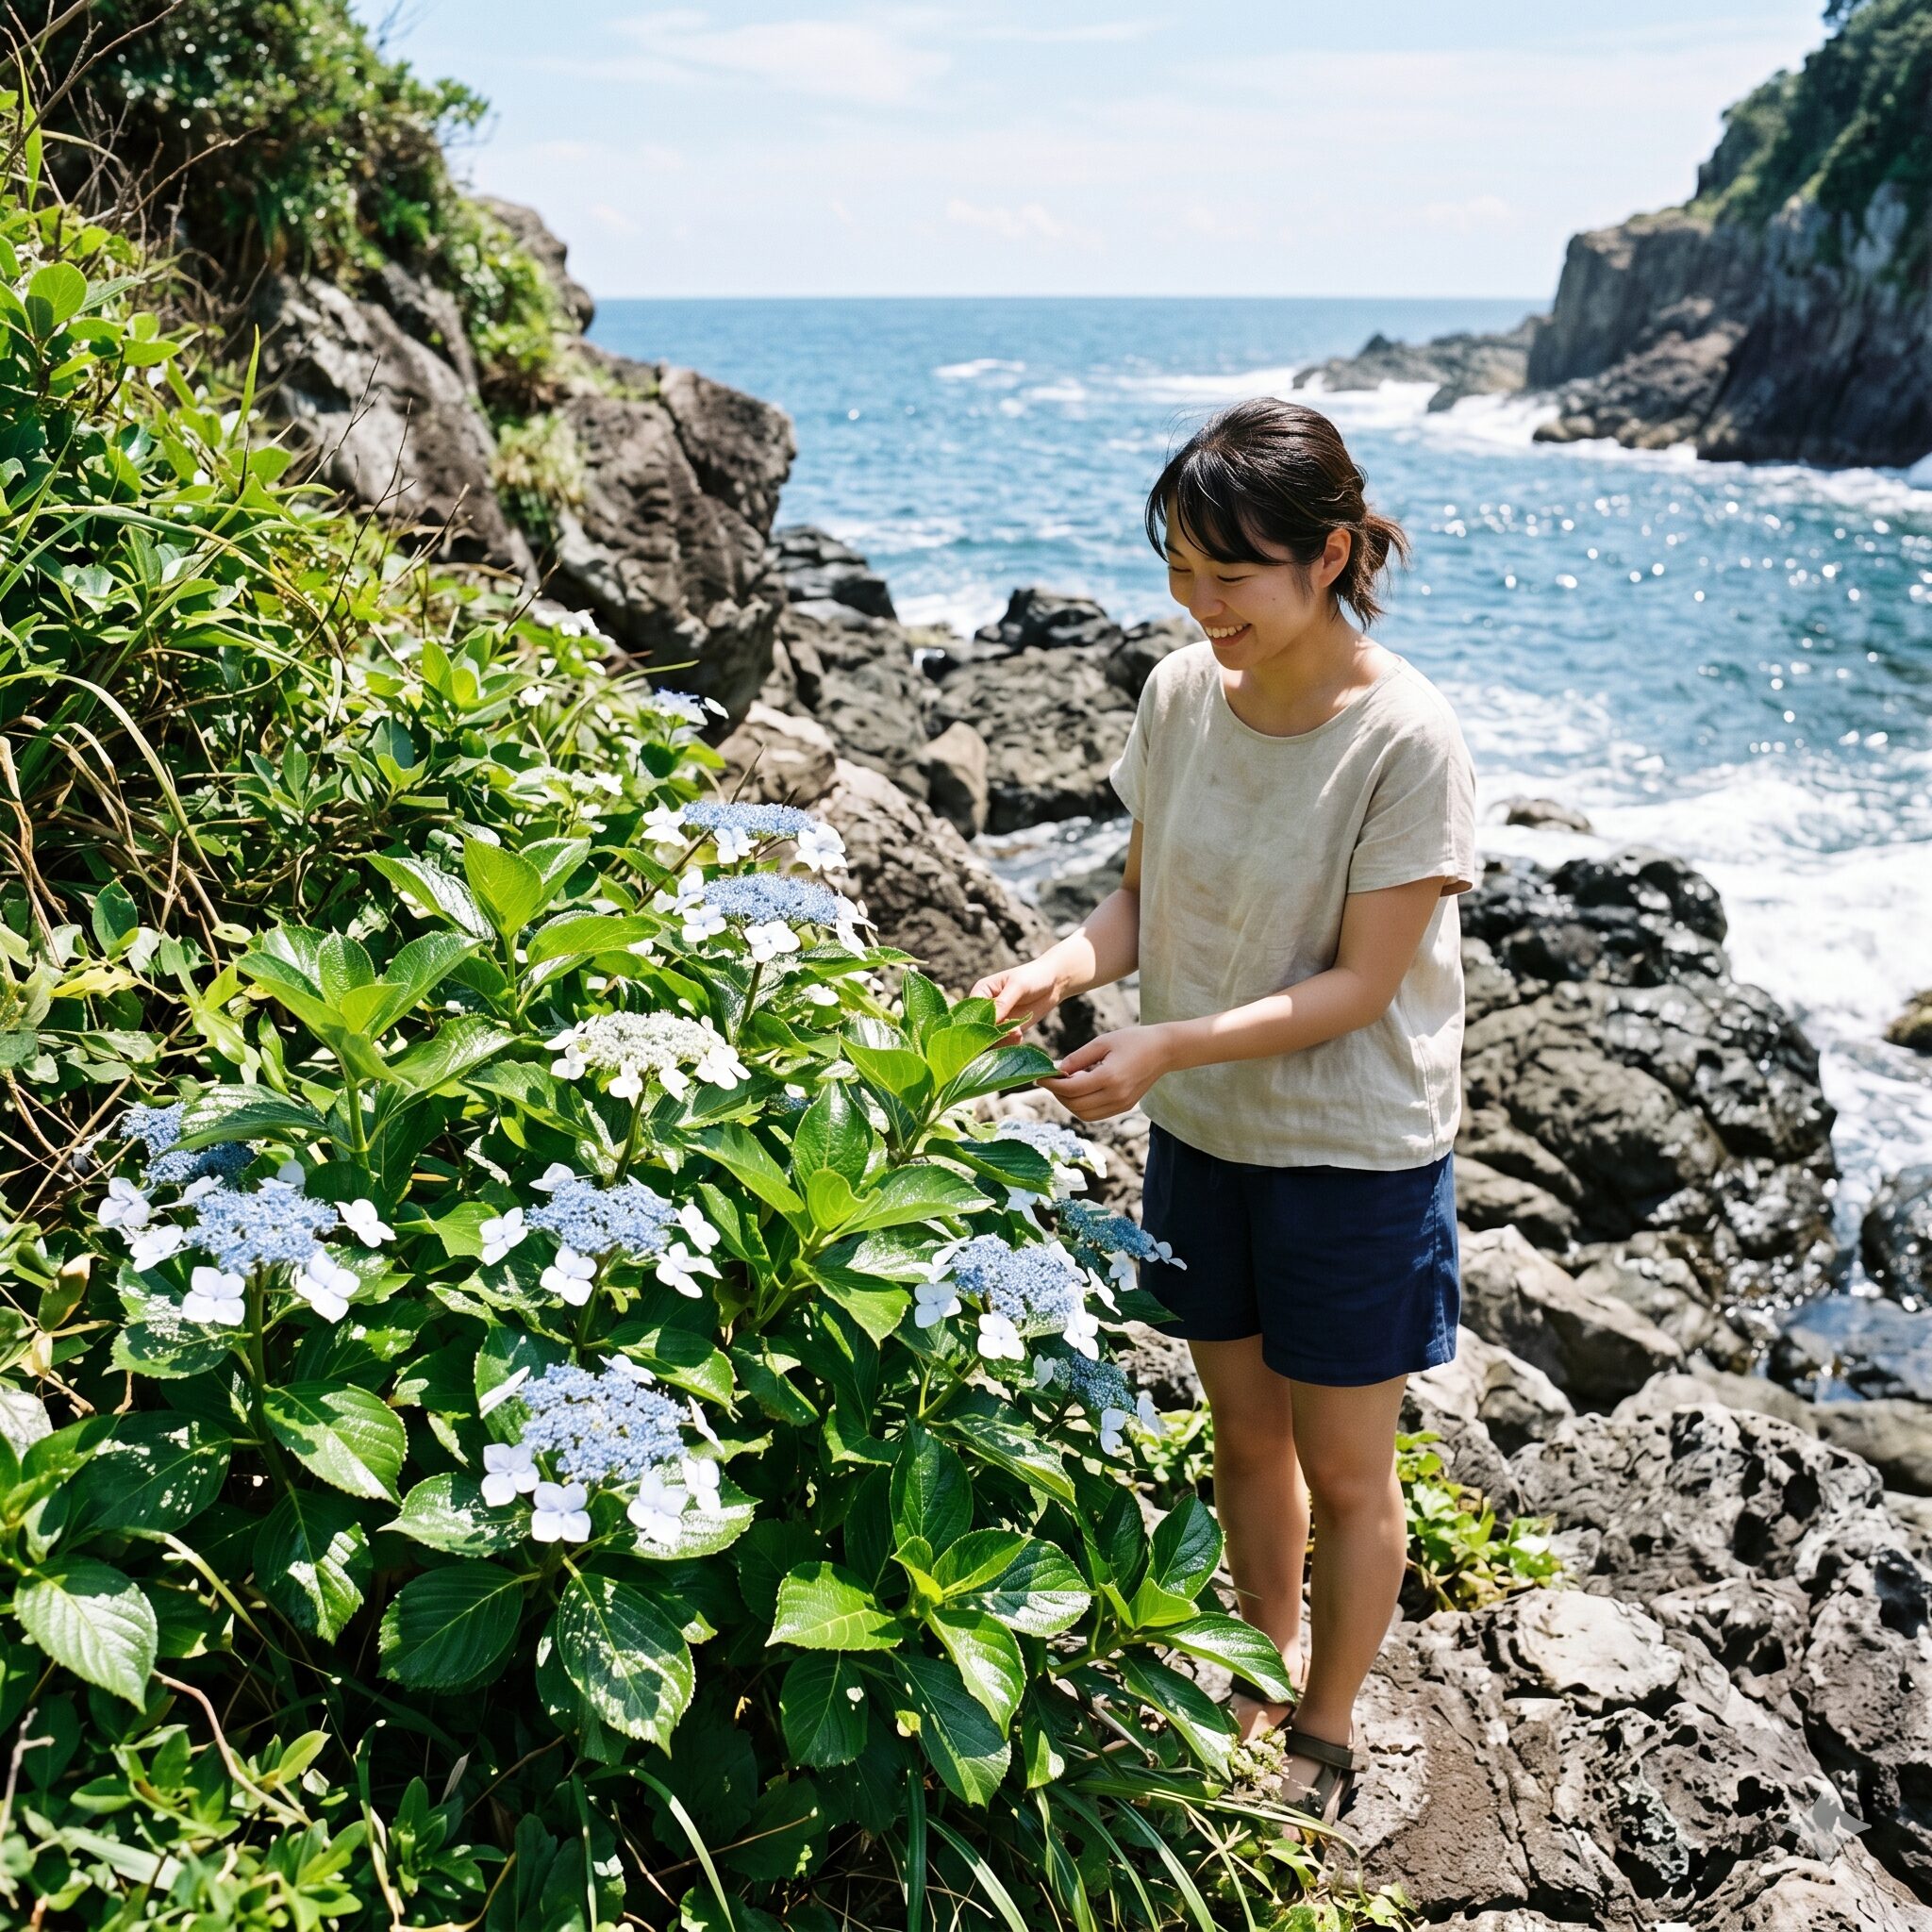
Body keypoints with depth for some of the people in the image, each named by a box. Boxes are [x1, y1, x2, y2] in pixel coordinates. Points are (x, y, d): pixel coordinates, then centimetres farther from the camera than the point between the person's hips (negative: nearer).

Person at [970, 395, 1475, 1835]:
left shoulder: (1408, 740, -22)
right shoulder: (1181, 696, -6)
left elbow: (1358, 983, -21)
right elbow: (1146, 899, 3)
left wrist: (1169, 1045, -30)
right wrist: (1063, 969, -17)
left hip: (1356, 1151, -5)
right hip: (1203, 1131, 5)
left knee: (1343, 1469, 12)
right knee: (1245, 1434, 21)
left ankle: (1328, 1733, 36)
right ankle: (1269, 1679, 44)